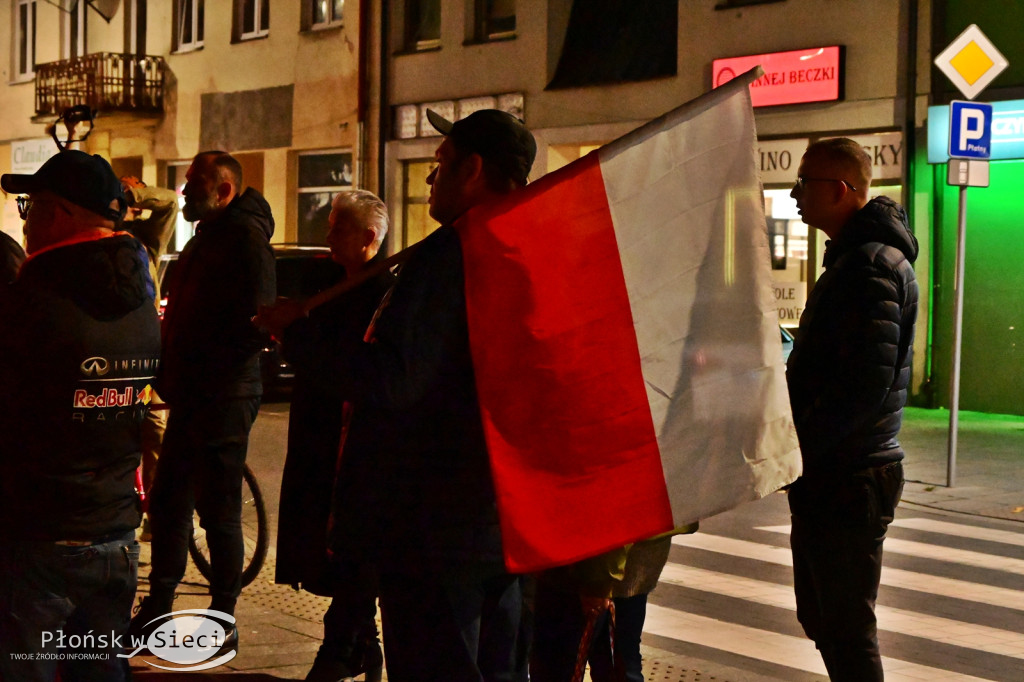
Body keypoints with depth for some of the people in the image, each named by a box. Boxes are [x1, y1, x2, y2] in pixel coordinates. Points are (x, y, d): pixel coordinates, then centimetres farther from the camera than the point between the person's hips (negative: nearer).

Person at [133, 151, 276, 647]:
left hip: (224, 398, -10)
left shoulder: (245, 236, -13)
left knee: (218, 511, -2)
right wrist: (172, 373, 14)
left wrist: (192, 371, -20)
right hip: (192, 396, 10)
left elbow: (254, 323, -22)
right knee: (168, 502, 14)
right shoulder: (208, 236, 19)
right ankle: (157, 609, 23)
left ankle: (223, 621, 8)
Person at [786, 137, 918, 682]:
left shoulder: (869, 265, -18)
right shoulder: (855, 256, 16)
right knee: (820, 617, 19)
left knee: (846, 630, -3)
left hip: (848, 480, -11)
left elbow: (865, 383, -26)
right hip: (828, 474, 11)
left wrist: (796, 450, -19)